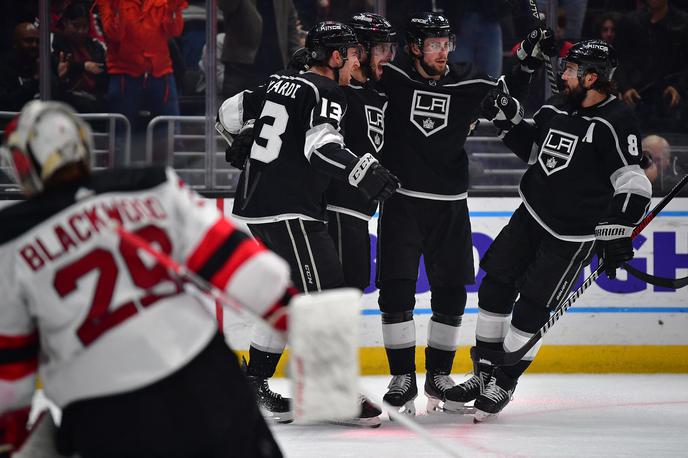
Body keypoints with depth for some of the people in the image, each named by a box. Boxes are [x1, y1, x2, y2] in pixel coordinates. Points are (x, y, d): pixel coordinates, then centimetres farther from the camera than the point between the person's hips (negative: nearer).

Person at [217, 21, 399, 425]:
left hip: (256, 208, 9)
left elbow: (230, 113, 23)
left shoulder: (279, 84, 15)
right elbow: (320, 143, -27)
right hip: (291, 211, -9)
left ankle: (256, 383, 19)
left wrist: (250, 143, 42)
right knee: (323, 294, -10)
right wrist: (364, 171, -39)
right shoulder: (327, 93, -9)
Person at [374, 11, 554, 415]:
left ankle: (439, 377, 20)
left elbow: (509, 98, 15)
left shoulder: (469, 83, 2)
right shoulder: (393, 78, -5)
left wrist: (530, 60, 2)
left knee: (451, 292, 7)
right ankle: (403, 379, 0)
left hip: (450, 207, 3)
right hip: (401, 201, -3)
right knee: (396, 289, -7)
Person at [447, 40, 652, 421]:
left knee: (530, 310, -6)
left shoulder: (615, 123, -18)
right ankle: (484, 374, 19)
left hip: (572, 236, -7)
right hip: (532, 215, 7)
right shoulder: (556, 108, 5)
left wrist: (616, 234, -25)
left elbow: (634, 186, -21)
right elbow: (533, 149, 22)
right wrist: (507, 121, 7)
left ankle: (504, 384, 10)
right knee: (495, 287, 6)